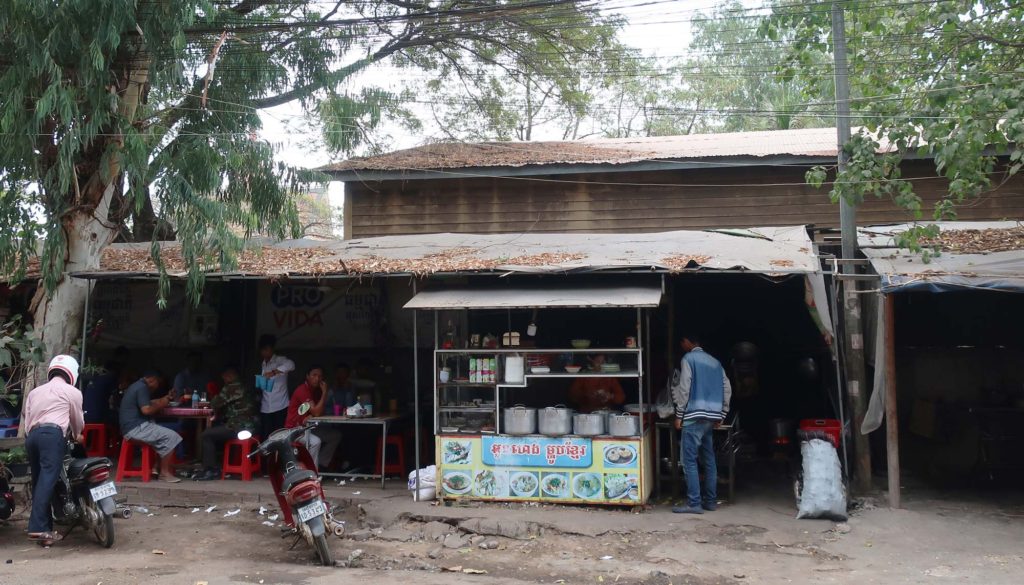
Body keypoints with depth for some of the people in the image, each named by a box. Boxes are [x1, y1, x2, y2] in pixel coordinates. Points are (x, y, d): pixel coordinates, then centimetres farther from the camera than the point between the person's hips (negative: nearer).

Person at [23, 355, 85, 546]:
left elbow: (27, 419, 21)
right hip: (52, 434, -6)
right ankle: (38, 527, -28)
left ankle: (44, 528, 8)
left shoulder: (34, 392, 31)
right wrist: (77, 435, 45)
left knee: (38, 481, 9)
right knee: (47, 480, -16)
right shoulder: (72, 392, 16)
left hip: (32, 436, 6)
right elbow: (78, 421, 26)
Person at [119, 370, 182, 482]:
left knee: (164, 436, 18)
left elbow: (149, 403, 28)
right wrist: (161, 405, -9)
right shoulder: (142, 387, -14)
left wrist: (166, 398, 27)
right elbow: (146, 410, -23)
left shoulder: (137, 386, 19)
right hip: (136, 428, -11)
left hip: (132, 427, 11)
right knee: (172, 437, -13)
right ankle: (165, 472, -8)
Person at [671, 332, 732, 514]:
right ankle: (711, 500, 14)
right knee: (709, 460, 12)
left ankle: (694, 503, -8)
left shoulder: (688, 358, -3)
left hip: (694, 416, -7)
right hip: (711, 417, 7)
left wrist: (679, 415, -6)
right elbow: (727, 390, 13)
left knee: (689, 461, -5)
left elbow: (684, 389, -10)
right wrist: (721, 415, 17)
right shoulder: (715, 362, 16)